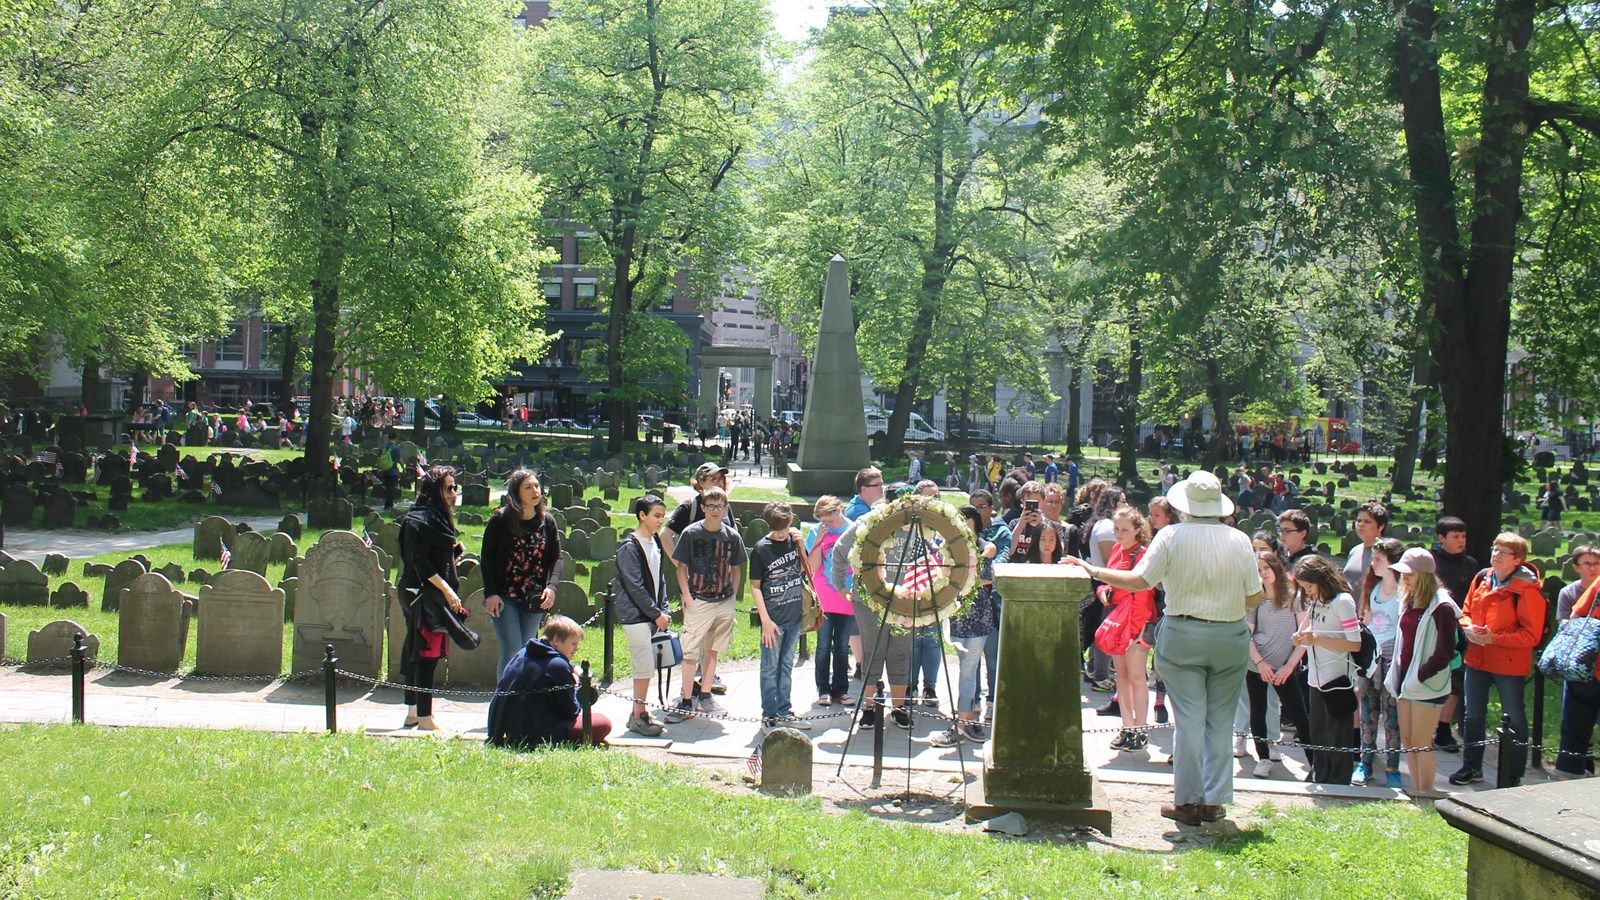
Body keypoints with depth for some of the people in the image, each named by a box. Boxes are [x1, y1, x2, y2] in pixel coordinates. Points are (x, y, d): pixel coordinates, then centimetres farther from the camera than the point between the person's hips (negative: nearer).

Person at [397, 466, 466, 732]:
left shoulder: (438, 516, 15)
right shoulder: (421, 519, -16)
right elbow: (420, 561, -21)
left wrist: (454, 550, 8)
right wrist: (446, 589, -23)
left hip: (431, 594, 10)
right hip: (424, 593, -10)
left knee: (416, 652, 14)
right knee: (427, 653, -8)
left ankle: (413, 712, 21)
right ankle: (424, 718, -5)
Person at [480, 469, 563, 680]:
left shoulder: (547, 521, 6)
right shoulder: (501, 519, -4)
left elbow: (556, 557, 7)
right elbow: (486, 557, -3)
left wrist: (551, 586, -9)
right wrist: (491, 593, -11)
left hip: (533, 599, 4)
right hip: (504, 597, -4)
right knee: (512, 651, -10)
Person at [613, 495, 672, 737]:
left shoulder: (656, 543, 11)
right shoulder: (629, 547, -13)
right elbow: (635, 586, -16)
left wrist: (663, 610, 7)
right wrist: (656, 614, -14)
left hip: (651, 613, 8)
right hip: (635, 614, -8)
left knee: (646, 665, 10)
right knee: (645, 665, -7)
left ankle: (640, 712, 18)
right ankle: (638, 717, 1)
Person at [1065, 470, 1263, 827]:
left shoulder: (1172, 536, -9)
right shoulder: (1239, 540, -2)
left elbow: (1139, 581, -10)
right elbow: (1253, 595, 1)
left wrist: (1091, 570, -1)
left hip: (1183, 636, -2)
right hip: (1231, 637, 2)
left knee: (1189, 719, 2)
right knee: (1220, 721, 9)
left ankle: (1189, 801, 6)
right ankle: (1215, 800, 13)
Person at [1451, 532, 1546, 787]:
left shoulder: (1527, 590, -16)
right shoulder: (1482, 579, 3)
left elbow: (1531, 635, -17)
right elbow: (1466, 612, 14)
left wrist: (1494, 638, -23)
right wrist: (1469, 628, -8)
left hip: (1510, 665, -6)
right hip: (1477, 659, 6)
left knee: (1514, 720, 6)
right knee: (1472, 716, 17)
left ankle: (1514, 776, 16)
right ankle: (1471, 767, 33)